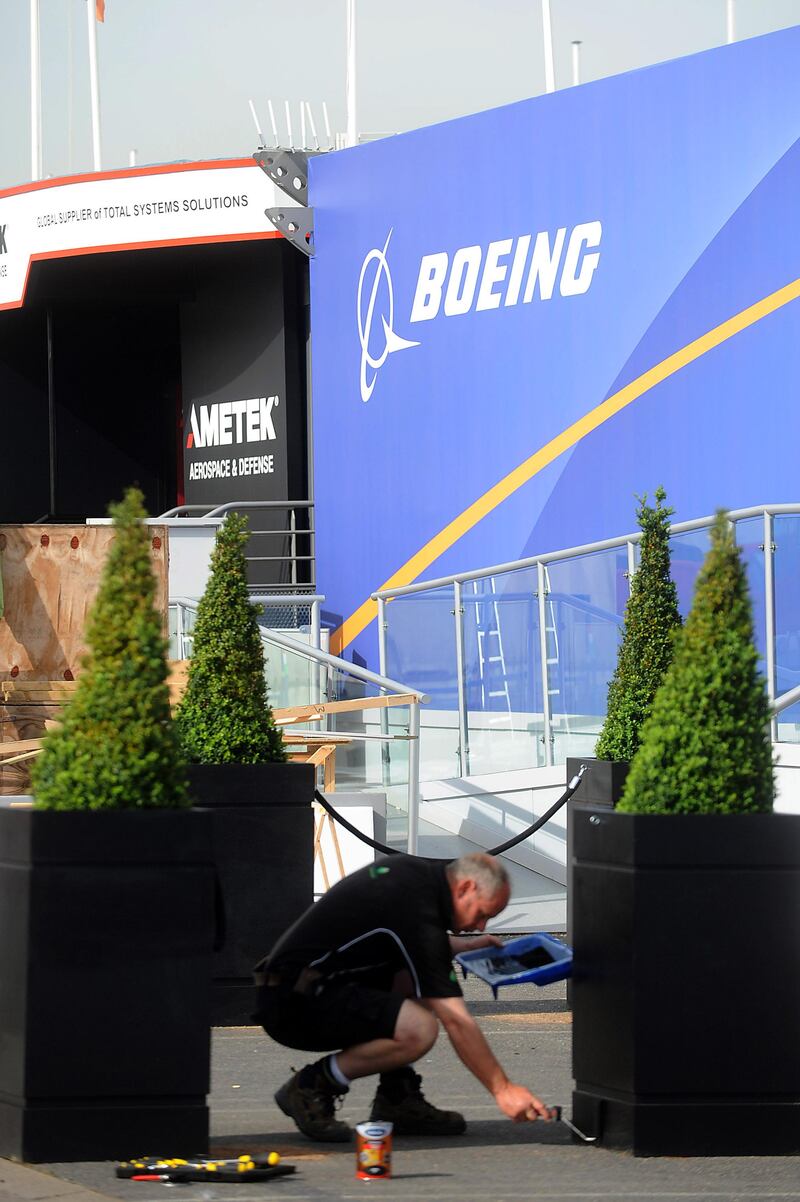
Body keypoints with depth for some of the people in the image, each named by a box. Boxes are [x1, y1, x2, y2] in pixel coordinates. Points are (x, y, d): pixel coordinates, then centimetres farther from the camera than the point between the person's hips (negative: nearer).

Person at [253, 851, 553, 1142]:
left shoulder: (407, 869, 10)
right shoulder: (418, 912, -18)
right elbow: (456, 1020, -18)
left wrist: (466, 946, 29)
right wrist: (502, 1089, -14)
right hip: (294, 1004, -11)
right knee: (419, 1029, -26)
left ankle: (395, 1099, 10)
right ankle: (310, 1087, -8)